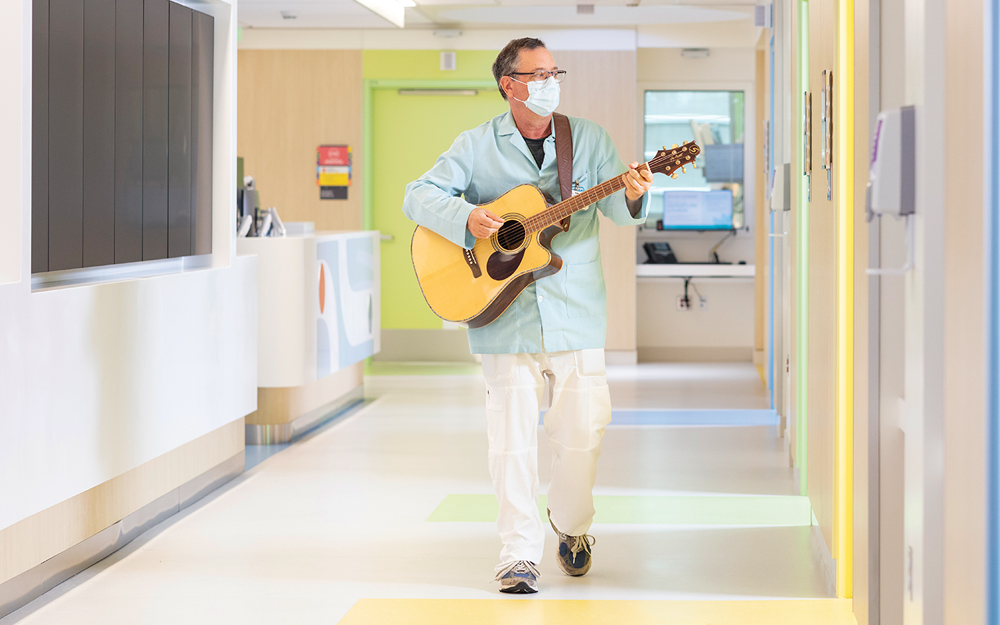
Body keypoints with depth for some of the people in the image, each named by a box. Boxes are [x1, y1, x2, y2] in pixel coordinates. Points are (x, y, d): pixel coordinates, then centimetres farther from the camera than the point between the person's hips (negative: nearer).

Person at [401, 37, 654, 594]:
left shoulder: (589, 139, 7)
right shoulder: (477, 146, 5)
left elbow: (619, 210, -2)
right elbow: (419, 196, 3)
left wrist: (633, 194, -25)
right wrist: (467, 218, -15)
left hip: (575, 314, 1)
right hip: (505, 318, -1)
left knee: (582, 433, 3)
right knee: (513, 438, -3)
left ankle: (572, 527, 29)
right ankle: (521, 552, 6)